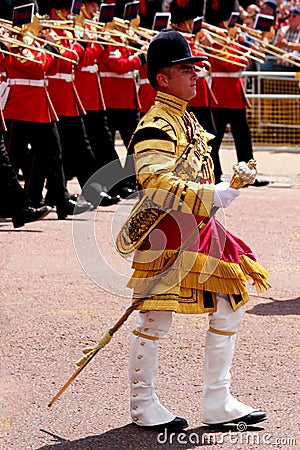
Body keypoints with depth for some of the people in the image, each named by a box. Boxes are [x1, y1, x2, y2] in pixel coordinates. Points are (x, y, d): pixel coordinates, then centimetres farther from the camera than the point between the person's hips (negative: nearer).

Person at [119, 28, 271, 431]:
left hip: (200, 231, 10)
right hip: (166, 234, -10)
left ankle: (219, 404, 13)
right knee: (155, 319, -1)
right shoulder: (156, 126, -15)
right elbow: (153, 183, -28)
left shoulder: (187, 120, 17)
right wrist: (211, 195, -29)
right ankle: (143, 404, 12)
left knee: (229, 308, 7)